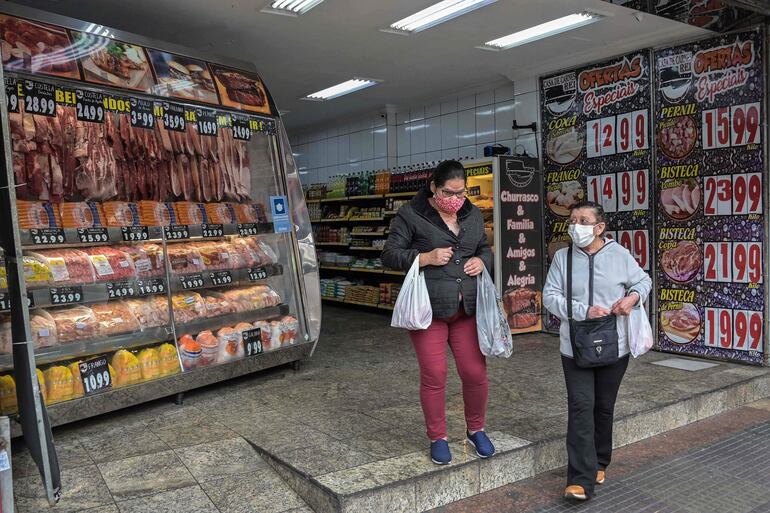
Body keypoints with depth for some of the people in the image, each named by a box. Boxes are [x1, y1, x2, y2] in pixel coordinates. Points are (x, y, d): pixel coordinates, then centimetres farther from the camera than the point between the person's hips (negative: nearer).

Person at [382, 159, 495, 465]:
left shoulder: (473, 215, 10)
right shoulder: (411, 215, -6)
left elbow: (485, 248, 23)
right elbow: (389, 255, -5)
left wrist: (482, 261, -1)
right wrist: (426, 258, -18)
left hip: (467, 309, 4)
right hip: (428, 309, -4)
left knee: (476, 373, 6)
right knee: (434, 376, 2)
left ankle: (476, 430, 31)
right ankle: (437, 437, 23)